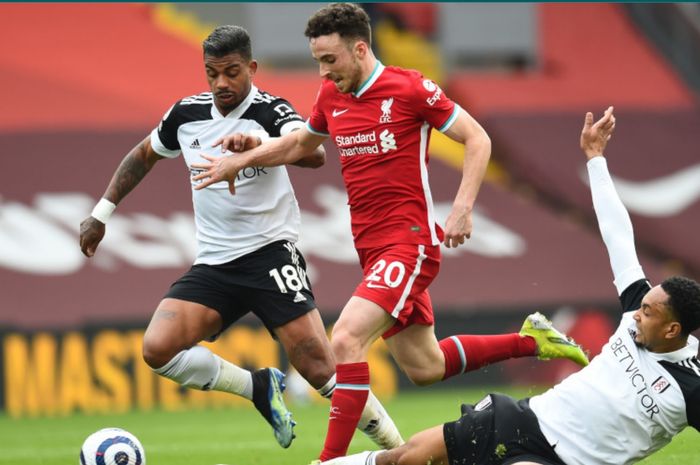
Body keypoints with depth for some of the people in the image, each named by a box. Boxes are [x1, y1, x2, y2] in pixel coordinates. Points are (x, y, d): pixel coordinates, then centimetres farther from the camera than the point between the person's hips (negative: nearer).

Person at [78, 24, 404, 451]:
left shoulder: (270, 111, -12)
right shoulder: (187, 114, 5)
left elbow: (314, 154, -33)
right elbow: (144, 156, 24)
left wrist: (260, 144, -51)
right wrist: (101, 213, 21)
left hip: (270, 252, -5)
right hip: (213, 266, 5)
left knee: (320, 368, -15)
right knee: (158, 349, -17)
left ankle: (400, 451, 1)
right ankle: (260, 387, 2)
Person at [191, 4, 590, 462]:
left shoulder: (409, 88, -12)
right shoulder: (332, 97, 8)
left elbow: (477, 139, -7)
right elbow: (300, 144, 27)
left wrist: (463, 209, -16)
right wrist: (240, 159, 13)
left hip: (410, 243, -8)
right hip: (372, 248, 8)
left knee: (346, 338, -24)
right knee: (424, 367, 15)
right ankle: (531, 340, 34)